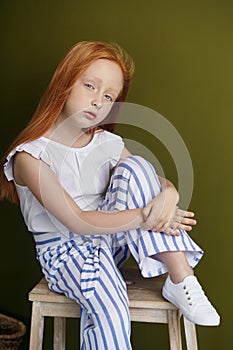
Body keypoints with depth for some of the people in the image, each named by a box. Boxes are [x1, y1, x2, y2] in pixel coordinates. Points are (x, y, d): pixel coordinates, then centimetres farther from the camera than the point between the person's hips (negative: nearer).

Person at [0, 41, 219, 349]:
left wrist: (169, 195, -22)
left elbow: (162, 183, 4)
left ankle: (180, 280, -18)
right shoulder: (31, 156, -16)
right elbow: (75, 222, -22)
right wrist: (144, 217, -24)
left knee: (136, 166, -18)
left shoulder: (108, 144, 1)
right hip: (65, 250, -4)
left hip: (110, 236, 5)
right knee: (111, 312, -32)